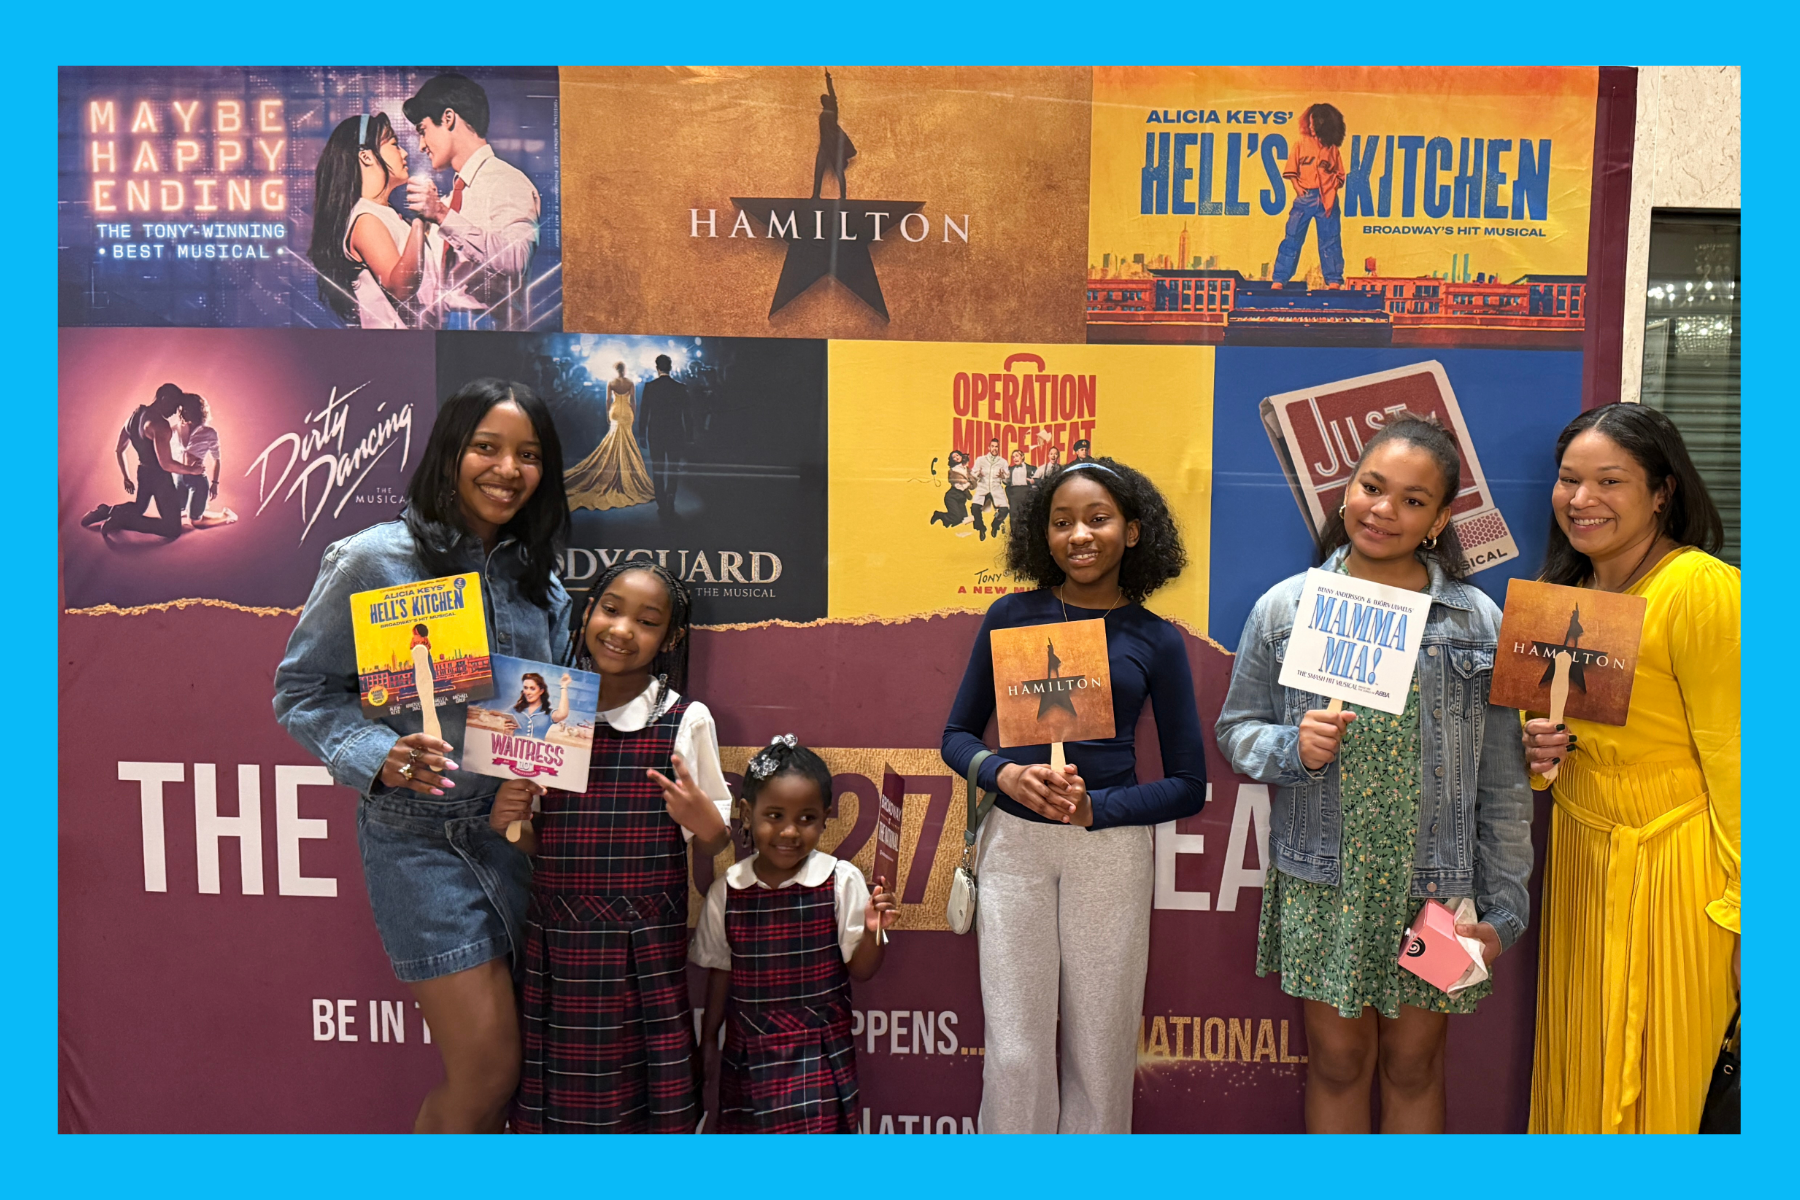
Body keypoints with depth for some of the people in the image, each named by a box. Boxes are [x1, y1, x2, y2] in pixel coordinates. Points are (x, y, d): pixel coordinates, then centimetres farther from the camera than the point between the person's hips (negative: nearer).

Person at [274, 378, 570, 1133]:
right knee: (488, 1070, -4)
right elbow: (302, 692, -4)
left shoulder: (538, 575, 7)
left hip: (517, 828, 5)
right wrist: (379, 757, -20)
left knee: (481, 1070, 13)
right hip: (421, 837, -5)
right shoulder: (373, 561, -9)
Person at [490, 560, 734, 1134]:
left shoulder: (686, 721, -4)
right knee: (559, 1095, 10)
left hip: (646, 950, -3)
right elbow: (541, 844, 13)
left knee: (647, 1096, 4)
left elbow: (716, 842, 0)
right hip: (556, 944, 3)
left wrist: (699, 816, -20)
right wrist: (509, 824, -7)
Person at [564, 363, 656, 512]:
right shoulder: (630, 382, -7)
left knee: (614, 442, 12)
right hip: (627, 413, -1)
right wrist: (635, 415, 4)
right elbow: (633, 400, -5)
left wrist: (608, 415, 8)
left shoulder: (610, 382, -4)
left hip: (615, 412, 1)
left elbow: (608, 400, -2)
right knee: (627, 442, 6)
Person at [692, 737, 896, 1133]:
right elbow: (720, 971, 10)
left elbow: (860, 970, -4)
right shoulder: (727, 890, -3)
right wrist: (708, 1040, 15)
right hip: (747, 1054, 3)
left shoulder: (842, 882, -10)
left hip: (817, 1055, -3)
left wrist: (872, 931, -23)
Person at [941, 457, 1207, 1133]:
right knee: (1014, 1047, 4)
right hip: (1015, 842, 0)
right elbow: (957, 733, 9)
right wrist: (1004, 774, -11)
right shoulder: (1012, 616, 3)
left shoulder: (1157, 641, 2)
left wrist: (1095, 807, -12)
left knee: (1100, 1046, 8)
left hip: (1111, 845, 0)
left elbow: (1189, 786, 3)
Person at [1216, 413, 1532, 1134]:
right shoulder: (1284, 607, -1)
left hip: (1436, 887, 1)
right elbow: (1237, 729, 7)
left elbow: (1501, 782, 3)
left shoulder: (1479, 622, 0)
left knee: (1414, 1064, 13)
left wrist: (1504, 907, 3)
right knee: (1337, 1060, 11)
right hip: (1322, 884, 0)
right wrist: (1293, 748, -15)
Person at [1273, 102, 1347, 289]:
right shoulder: (1301, 143, 6)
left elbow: (1339, 174, 14)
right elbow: (1291, 170, 6)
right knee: (1292, 238, -3)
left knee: (1330, 241, 3)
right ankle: (1279, 280, -1)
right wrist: (1298, 188, -5)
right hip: (1305, 197, -1)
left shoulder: (1332, 148, 9)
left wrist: (1333, 185, -4)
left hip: (1327, 199, 1)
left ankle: (1334, 281, 8)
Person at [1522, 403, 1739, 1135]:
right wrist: (1533, 746, -4)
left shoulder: (1702, 588, -17)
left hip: (1674, 864, -7)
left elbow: (1731, 758, -18)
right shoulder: (1565, 590, 7)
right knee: (1579, 1075, 17)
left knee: (1649, 1096, 7)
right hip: (1580, 853, 7)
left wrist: (1743, 910, -17)